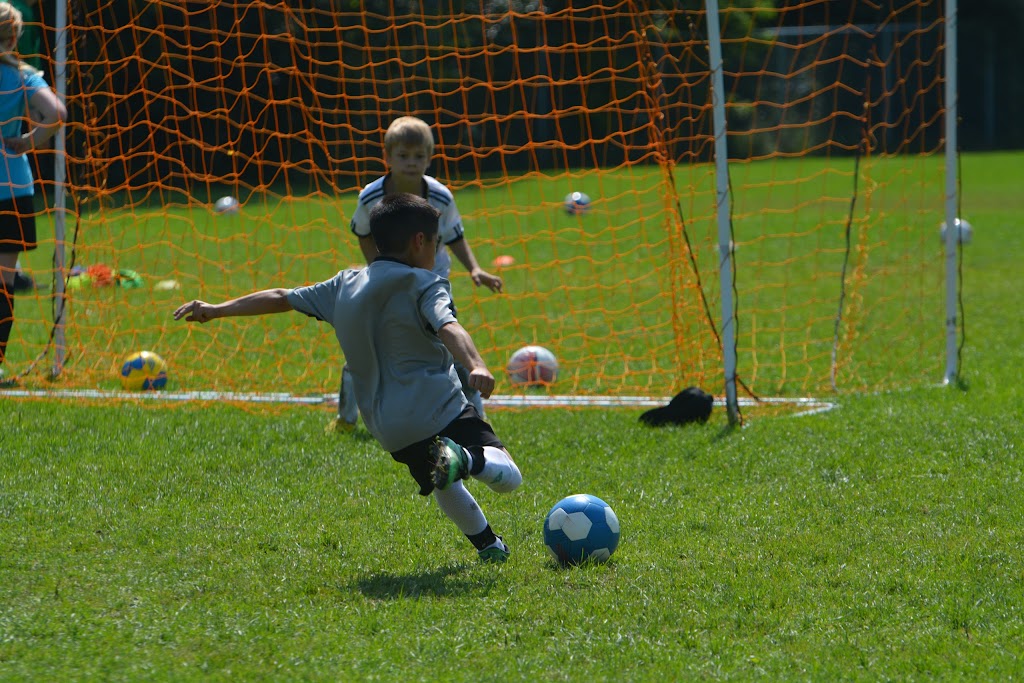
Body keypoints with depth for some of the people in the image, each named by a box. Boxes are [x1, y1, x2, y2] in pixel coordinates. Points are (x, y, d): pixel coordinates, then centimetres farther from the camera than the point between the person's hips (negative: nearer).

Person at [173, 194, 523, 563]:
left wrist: (217, 310, 28)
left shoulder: (346, 285, 13)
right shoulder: (423, 284, -5)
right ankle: (466, 459, -39)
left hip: (385, 426, 6)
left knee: (443, 485, 31)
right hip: (436, 407, -6)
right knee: (508, 477, -13)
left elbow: (281, 298, 19)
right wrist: (475, 365, -41)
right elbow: (448, 327, -25)